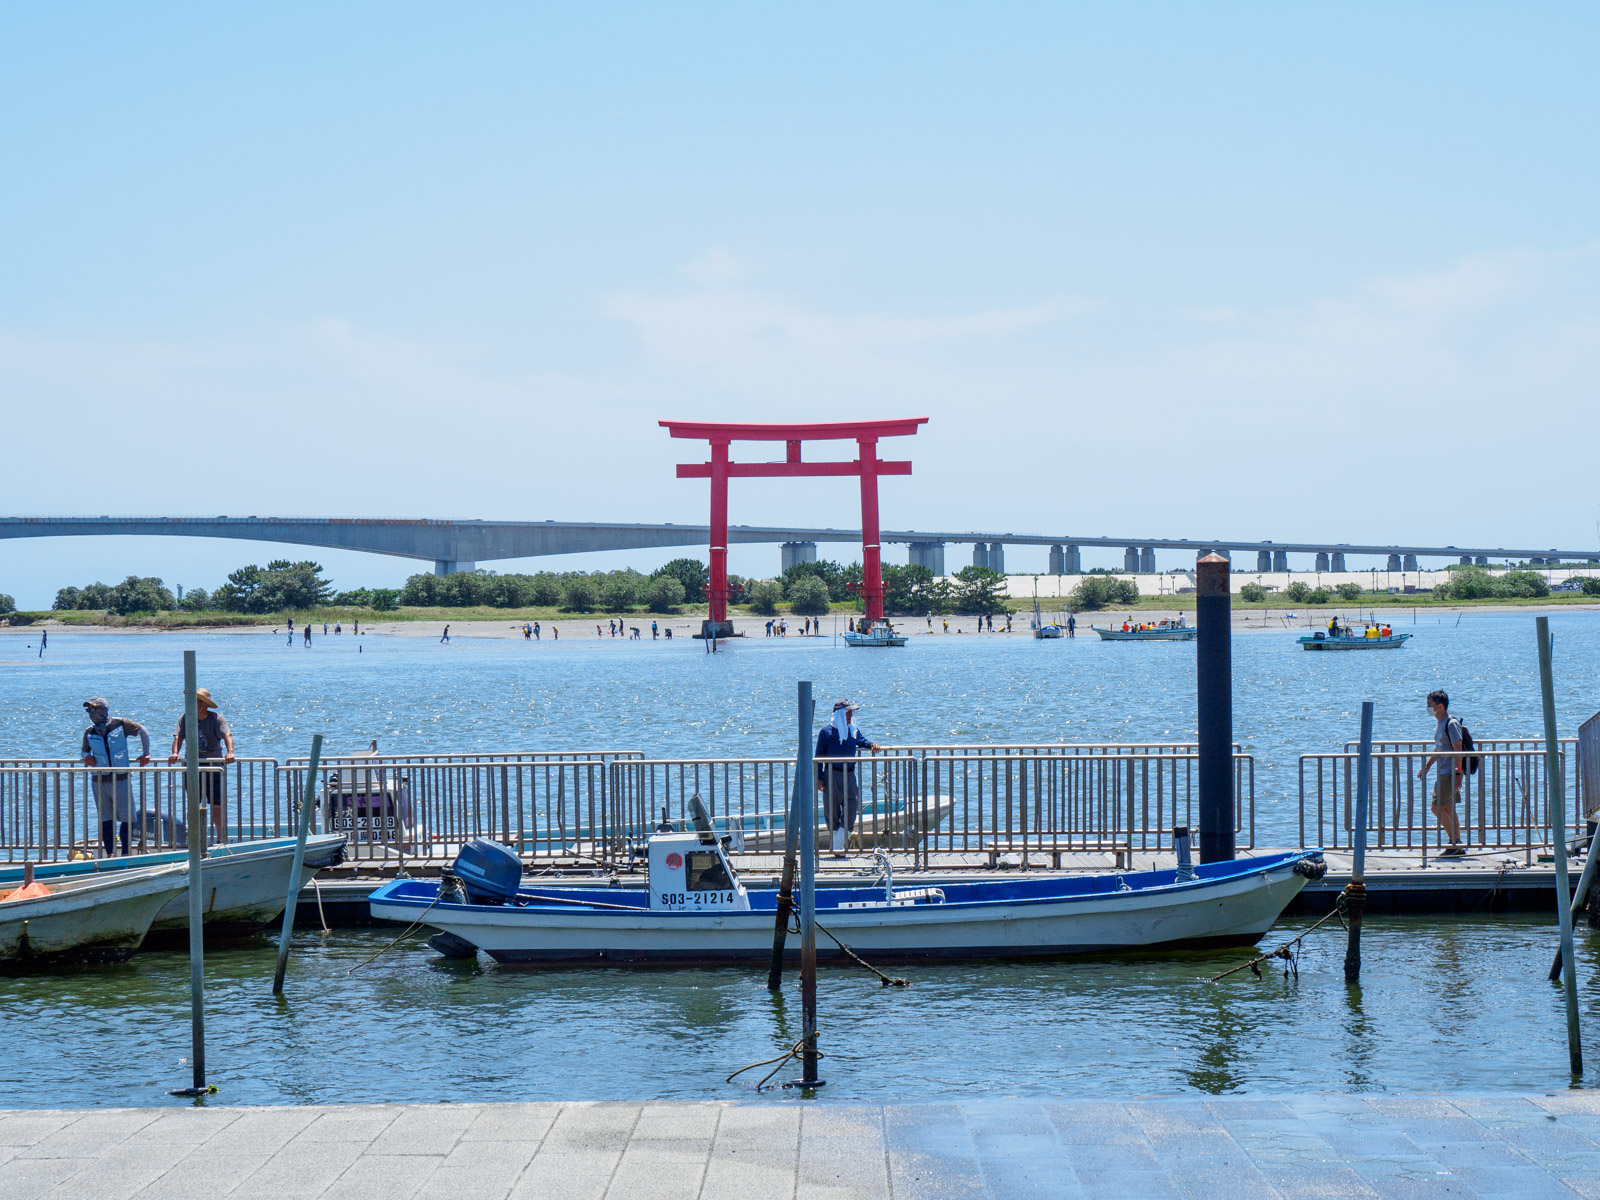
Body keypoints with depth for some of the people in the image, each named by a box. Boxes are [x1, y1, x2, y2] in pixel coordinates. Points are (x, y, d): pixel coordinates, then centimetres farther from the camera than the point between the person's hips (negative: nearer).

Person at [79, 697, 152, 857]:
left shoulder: (120, 724, -1)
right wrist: (86, 757, -3)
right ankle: (109, 853, 14)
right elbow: (83, 750, 20)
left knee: (127, 818, -3)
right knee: (105, 819, 6)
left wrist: (145, 754, 7)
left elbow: (142, 731, 11)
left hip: (121, 779, -2)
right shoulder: (89, 732, 6)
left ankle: (125, 853, 5)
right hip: (99, 782, 2)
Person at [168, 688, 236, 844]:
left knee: (217, 806, -1)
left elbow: (227, 735, -20)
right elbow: (178, 737, -8)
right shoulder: (185, 719, 3)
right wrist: (175, 753, -27)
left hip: (214, 766, -3)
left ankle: (221, 839, 8)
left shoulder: (217, 718, -6)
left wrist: (230, 752, -38)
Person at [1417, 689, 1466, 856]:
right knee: (1448, 809, 10)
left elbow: (1458, 749, -19)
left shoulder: (1451, 724, -15)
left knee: (1437, 807, -11)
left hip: (1451, 772, -10)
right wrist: (1426, 766, 24)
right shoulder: (1438, 723, 15)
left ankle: (1454, 842, -7)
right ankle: (1458, 846, 12)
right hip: (1443, 772, 10)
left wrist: (1457, 773, -23)